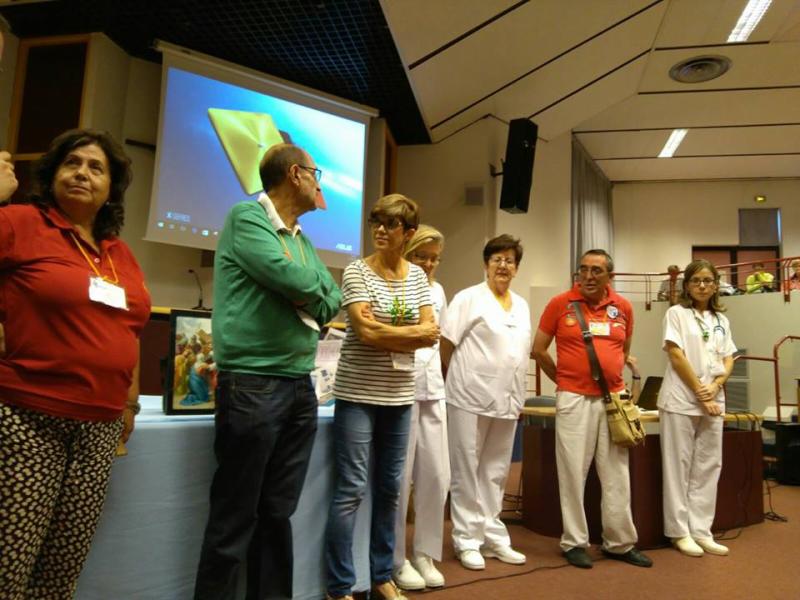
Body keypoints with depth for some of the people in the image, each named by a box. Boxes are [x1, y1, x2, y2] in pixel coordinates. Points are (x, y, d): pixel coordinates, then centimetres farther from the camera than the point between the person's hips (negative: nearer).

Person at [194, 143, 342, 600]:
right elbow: (292, 279, -19)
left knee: (278, 513, 15)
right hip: (252, 383, -7)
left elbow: (331, 300, 11)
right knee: (235, 519, 3)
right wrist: (314, 289, 1)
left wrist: (307, 295, -8)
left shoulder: (303, 240, 17)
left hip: (300, 385, 7)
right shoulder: (247, 216, -6)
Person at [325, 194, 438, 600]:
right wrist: (410, 332, -7)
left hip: (399, 396, 5)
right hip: (358, 394, -5)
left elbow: (432, 335, 0)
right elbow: (365, 332, -17)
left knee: (389, 489, 14)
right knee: (351, 490, -2)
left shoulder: (417, 276, 8)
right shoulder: (357, 271, -6)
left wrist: (384, 332, -12)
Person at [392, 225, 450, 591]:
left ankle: (425, 554, 23)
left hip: (432, 389, 6)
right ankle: (397, 559, 18)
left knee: (437, 476, 7)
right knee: (399, 478, 1)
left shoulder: (437, 291, 14)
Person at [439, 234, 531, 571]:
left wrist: (518, 395, 14)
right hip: (471, 397, -6)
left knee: (496, 472, 14)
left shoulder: (522, 305, 14)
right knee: (467, 471, 3)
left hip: (507, 399, 6)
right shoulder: (469, 298, -5)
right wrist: (459, 379, 0)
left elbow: (522, 351, 19)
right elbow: (446, 343, -7)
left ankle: (493, 537, 26)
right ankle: (467, 540, 14)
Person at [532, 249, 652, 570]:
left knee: (617, 475, 11)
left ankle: (620, 543, 25)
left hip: (613, 399, 4)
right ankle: (574, 543, 17)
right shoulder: (560, 303, -4)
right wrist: (565, 380, 7)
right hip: (575, 399, -3)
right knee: (573, 472, 3)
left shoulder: (623, 307, 6)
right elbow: (538, 350, 1)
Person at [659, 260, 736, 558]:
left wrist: (714, 387, -7)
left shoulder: (721, 320, 14)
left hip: (713, 401, 5)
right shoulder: (676, 313, -1)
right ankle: (680, 532, 9)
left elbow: (728, 360, 11)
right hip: (681, 400, -5)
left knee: (708, 467, 7)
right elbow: (676, 356, -8)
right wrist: (699, 394, -11)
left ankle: (701, 531, 16)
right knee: (679, 467, 0)